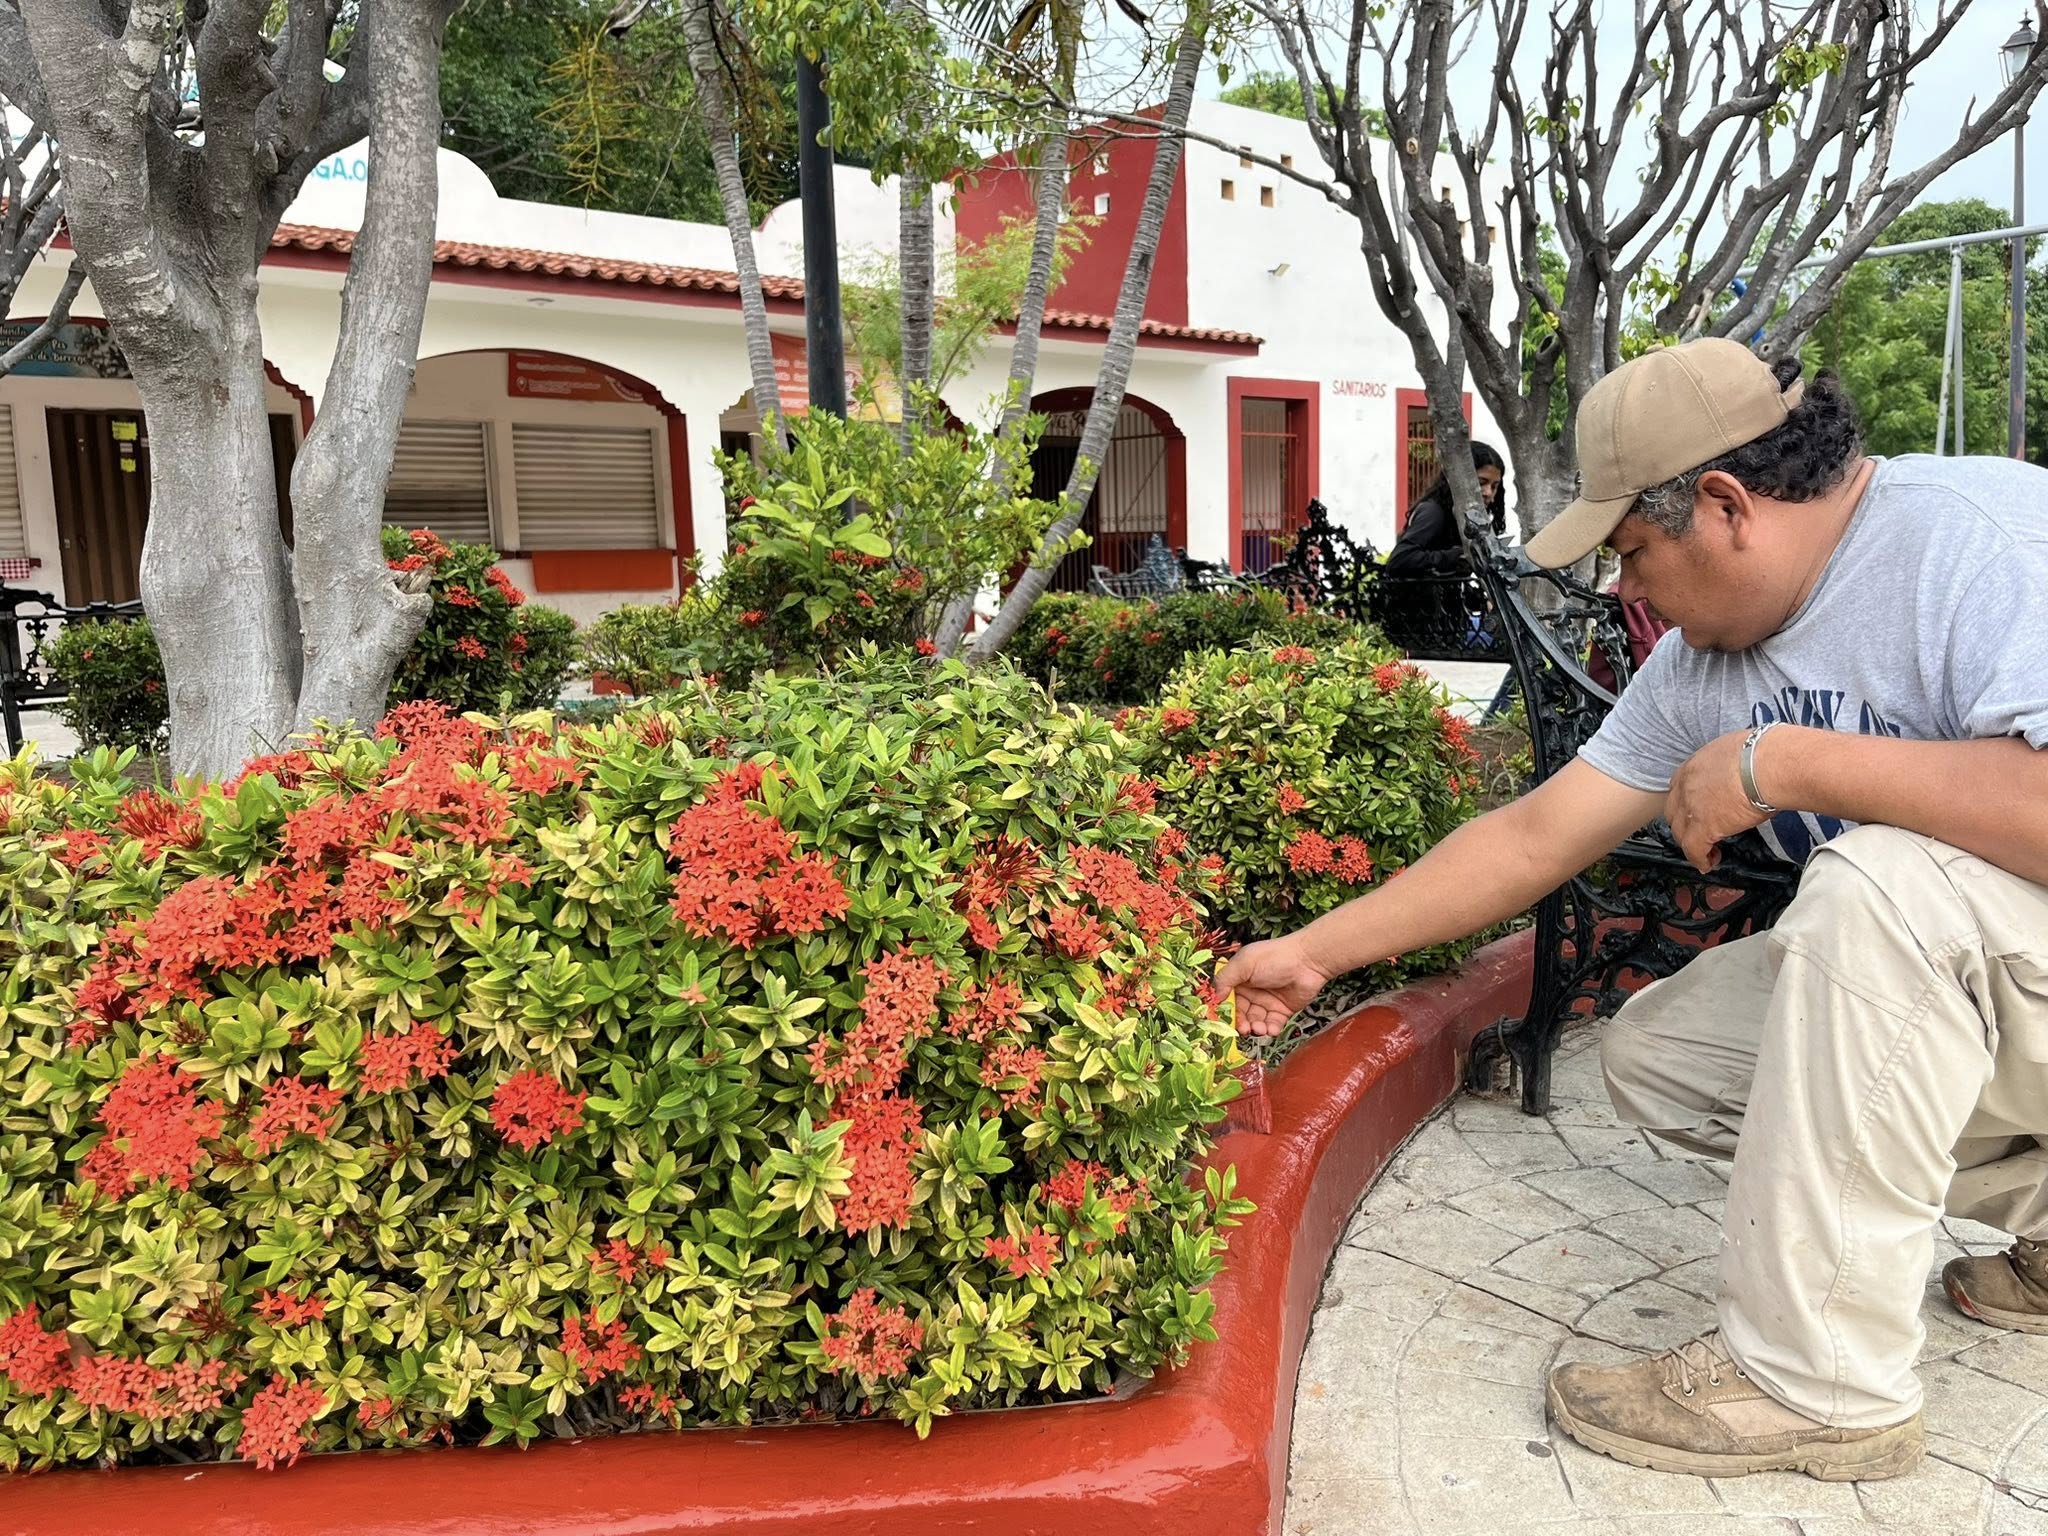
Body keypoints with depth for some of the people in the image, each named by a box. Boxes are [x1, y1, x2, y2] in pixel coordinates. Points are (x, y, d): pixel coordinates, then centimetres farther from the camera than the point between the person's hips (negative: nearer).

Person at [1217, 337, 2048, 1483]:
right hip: (1914, 971, 8)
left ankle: (1815, 1381, -22)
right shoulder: (1704, 661, 0)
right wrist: (1314, 953, 2)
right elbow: (1533, 840, 2)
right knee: (1651, 1055, 1)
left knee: (1880, 876, -34)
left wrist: (1788, 760, -29)